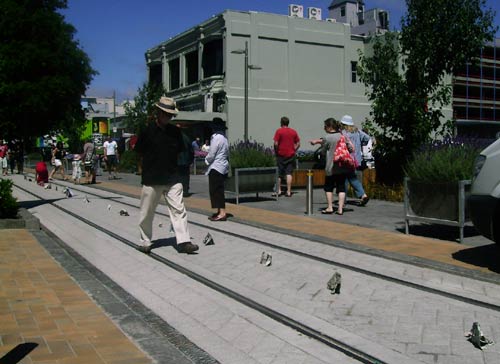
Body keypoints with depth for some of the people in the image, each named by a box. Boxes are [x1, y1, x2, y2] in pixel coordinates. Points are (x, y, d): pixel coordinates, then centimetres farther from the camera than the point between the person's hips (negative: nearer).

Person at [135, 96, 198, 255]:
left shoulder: (175, 131, 7)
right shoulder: (148, 130, -5)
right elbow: (139, 152, 2)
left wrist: (169, 163, 7)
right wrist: (153, 162, 1)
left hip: (172, 178, 3)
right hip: (151, 179, -3)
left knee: (178, 209, -3)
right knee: (147, 213, 6)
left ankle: (183, 241, -3)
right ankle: (145, 241, 21)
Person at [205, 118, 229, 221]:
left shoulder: (216, 138, -15)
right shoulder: (224, 138, 13)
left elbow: (211, 154, -16)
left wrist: (207, 159, 5)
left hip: (216, 167, -9)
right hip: (223, 167, 9)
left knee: (216, 191, -6)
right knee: (219, 190, 15)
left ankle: (222, 213, -8)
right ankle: (220, 212, 20)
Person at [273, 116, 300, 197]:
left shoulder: (279, 131, -7)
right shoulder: (293, 131, 6)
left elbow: (276, 143, -12)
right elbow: (298, 144, 6)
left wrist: (276, 152, 1)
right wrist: (294, 151, 11)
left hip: (281, 155, -3)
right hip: (291, 155, 3)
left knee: (279, 173, 9)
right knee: (289, 173, 2)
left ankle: (279, 190, 15)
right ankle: (289, 191, -1)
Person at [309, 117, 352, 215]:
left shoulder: (327, 138, -11)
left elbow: (323, 149, 4)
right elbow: (352, 149, 7)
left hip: (331, 167, -4)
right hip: (343, 166, 4)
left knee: (328, 187, 11)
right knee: (341, 187, 7)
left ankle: (329, 208, 10)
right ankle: (340, 209, 3)